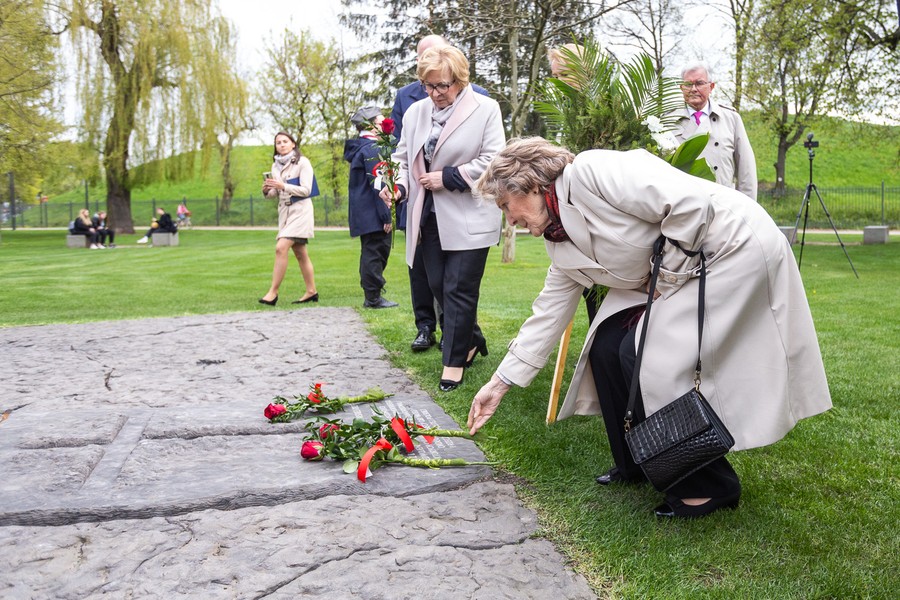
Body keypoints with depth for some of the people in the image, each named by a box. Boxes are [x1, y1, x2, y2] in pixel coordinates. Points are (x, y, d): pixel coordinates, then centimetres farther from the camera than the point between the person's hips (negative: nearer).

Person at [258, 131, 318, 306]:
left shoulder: (302, 162, -6)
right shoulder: (276, 165, 13)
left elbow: (306, 190, -13)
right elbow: (275, 194, 17)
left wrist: (283, 186, -22)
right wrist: (267, 191, -5)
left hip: (300, 210, -7)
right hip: (284, 211, 7)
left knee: (281, 247, -18)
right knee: (300, 253, 10)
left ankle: (273, 292, -16)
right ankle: (311, 292, 18)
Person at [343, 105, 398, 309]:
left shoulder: (357, 148, 17)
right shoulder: (371, 148, -14)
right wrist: (386, 216, -19)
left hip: (363, 214, 10)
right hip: (374, 214, -10)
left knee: (371, 253, 14)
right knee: (375, 252, -5)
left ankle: (372, 296, 20)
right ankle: (374, 298, 0)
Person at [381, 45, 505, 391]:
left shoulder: (485, 109, -4)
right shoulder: (415, 112, 11)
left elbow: (492, 161, -10)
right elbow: (403, 158, 15)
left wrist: (448, 177, -14)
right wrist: (398, 185, -5)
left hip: (468, 218, -5)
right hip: (428, 217, 6)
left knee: (458, 290, -3)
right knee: (438, 285, 10)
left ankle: (455, 361, 9)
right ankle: (473, 340, 31)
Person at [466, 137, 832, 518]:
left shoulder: (591, 172, -21)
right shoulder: (561, 244, 7)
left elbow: (689, 203, -26)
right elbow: (548, 315, 12)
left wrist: (666, 272, -14)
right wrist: (500, 383, 14)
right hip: (678, 274, 9)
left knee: (648, 355, -14)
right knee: (606, 347, 0)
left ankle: (709, 486, 3)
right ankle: (637, 464, 18)